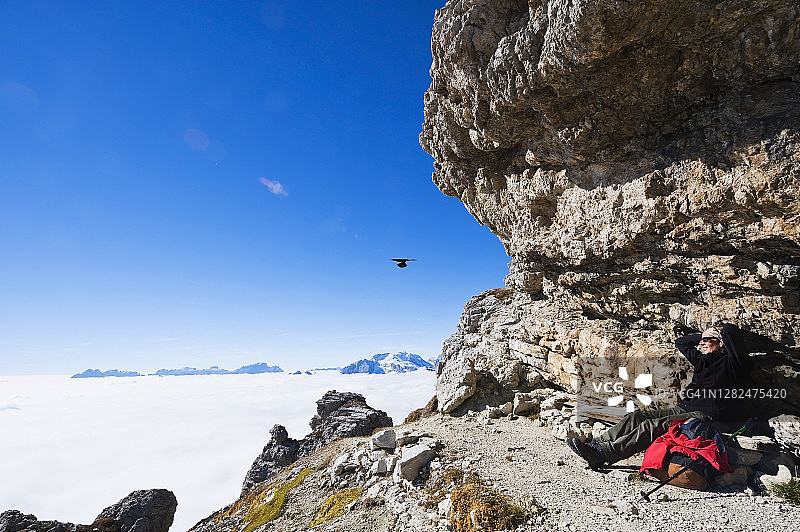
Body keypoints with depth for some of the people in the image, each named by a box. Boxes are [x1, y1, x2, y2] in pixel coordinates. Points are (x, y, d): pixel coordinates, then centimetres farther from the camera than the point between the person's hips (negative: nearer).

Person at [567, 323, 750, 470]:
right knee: (636, 417, -12)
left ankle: (603, 454, -36)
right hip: (684, 409, 8)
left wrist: (719, 335, 5)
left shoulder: (730, 362, -3)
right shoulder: (702, 360, 20)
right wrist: (703, 335, 24)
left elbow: (730, 330, -16)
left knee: (653, 426, -28)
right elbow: (680, 343, 34)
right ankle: (595, 445, -20)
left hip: (707, 417, -8)